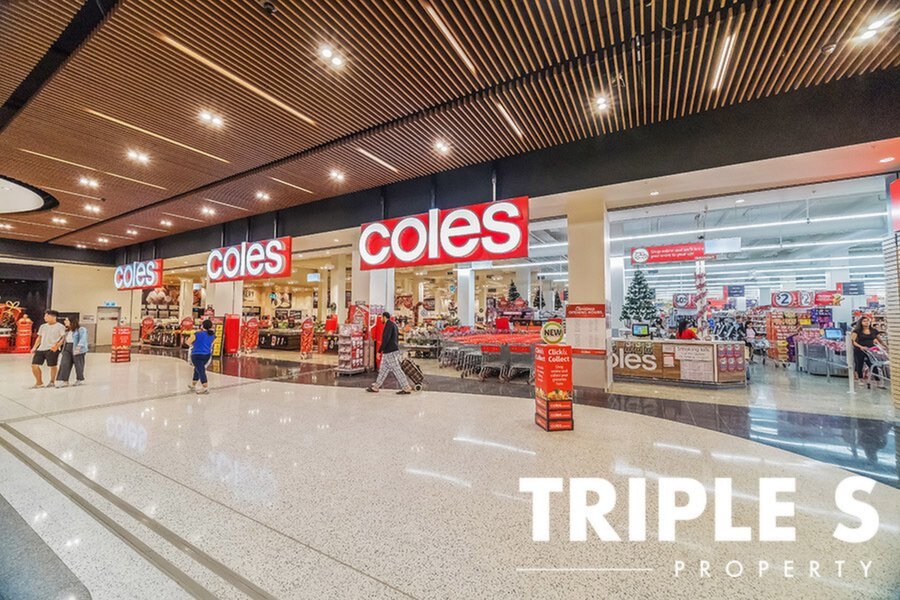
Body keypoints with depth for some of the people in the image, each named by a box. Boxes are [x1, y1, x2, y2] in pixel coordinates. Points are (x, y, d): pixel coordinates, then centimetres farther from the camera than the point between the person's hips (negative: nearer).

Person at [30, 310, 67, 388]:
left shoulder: (60, 326, -3)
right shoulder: (43, 326, 16)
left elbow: (63, 338, -7)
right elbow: (39, 338, 22)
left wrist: (57, 346, -19)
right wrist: (34, 347, 12)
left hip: (52, 349, -7)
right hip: (41, 349, 7)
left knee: (52, 366, -1)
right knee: (34, 365, 3)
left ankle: (52, 382, 15)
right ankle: (39, 382, 17)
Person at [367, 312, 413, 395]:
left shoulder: (389, 324, -13)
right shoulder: (393, 324, 17)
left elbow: (386, 339, -21)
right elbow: (396, 338, 21)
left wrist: (379, 350, -18)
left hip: (390, 352, -10)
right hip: (390, 351, 10)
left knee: (397, 370, -6)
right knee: (383, 369, 13)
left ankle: (406, 388, -2)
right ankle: (376, 387, 20)